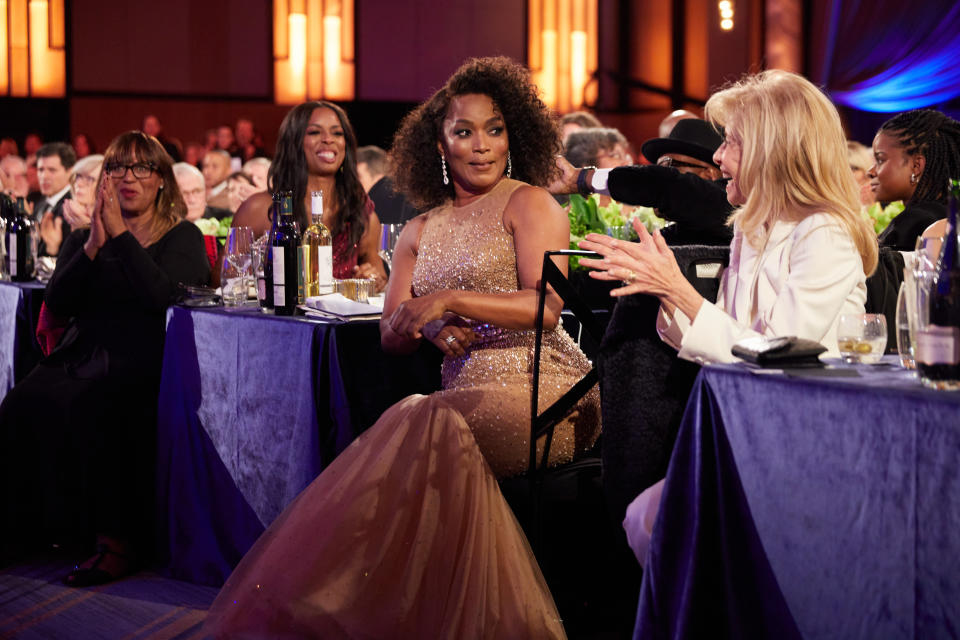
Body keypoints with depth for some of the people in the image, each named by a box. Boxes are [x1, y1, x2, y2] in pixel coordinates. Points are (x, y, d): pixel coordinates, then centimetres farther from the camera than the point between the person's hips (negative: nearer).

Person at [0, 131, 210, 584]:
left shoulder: (183, 238, 8)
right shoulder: (81, 239, 21)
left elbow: (160, 295, -11)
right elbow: (58, 303, 5)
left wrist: (121, 236, -11)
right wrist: (94, 246, -7)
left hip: (142, 362, -4)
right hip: (80, 355, 4)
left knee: (91, 407, -34)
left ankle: (118, 540, -28)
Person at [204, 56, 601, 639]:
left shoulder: (527, 203, 5)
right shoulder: (422, 230, 22)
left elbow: (546, 305, -9)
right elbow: (392, 334, 15)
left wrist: (450, 298, -16)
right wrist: (426, 325, -7)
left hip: (543, 393, -5)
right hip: (467, 394, 5)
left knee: (429, 425, -31)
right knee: (417, 426, -29)